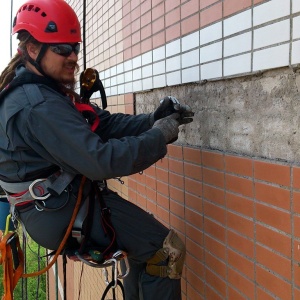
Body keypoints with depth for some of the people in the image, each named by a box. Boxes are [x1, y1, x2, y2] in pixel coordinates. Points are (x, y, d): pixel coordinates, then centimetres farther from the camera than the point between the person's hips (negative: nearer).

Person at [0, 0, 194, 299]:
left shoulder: (43, 88, 7)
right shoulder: (39, 106, -27)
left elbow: (104, 123, 4)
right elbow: (102, 160, -32)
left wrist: (153, 120, -9)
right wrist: (160, 136, -21)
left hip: (54, 203, 11)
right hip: (62, 214, -10)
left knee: (144, 242, 25)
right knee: (167, 250, -7)